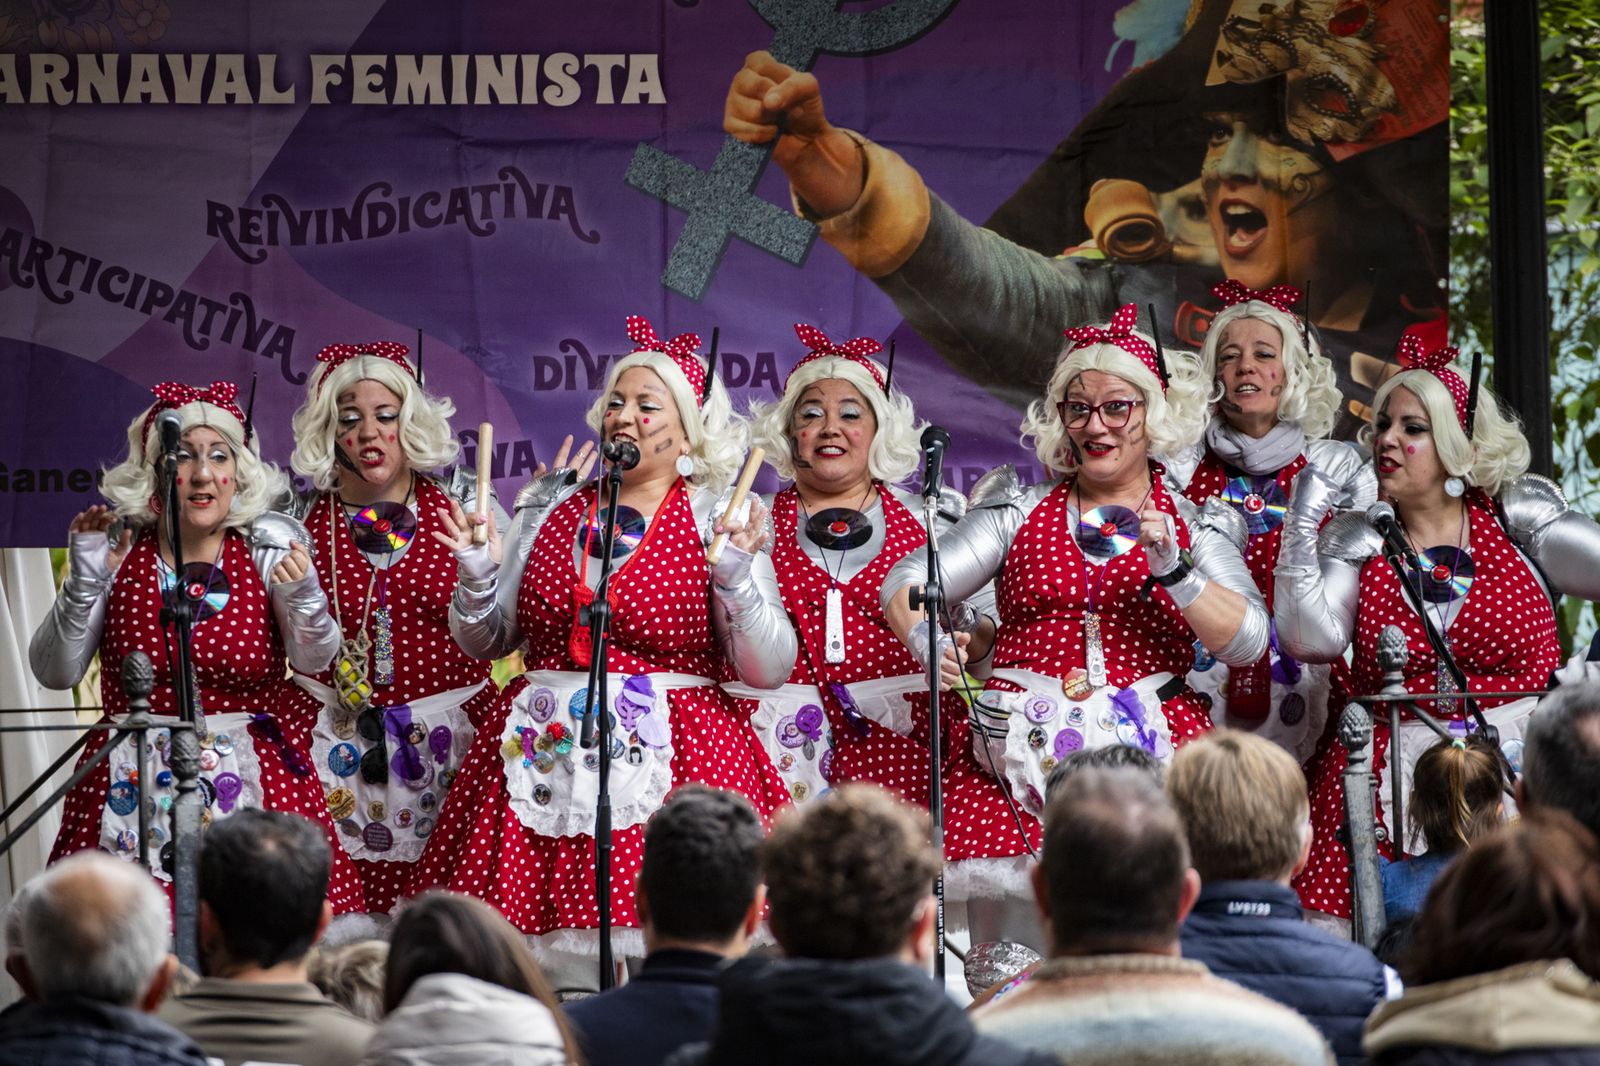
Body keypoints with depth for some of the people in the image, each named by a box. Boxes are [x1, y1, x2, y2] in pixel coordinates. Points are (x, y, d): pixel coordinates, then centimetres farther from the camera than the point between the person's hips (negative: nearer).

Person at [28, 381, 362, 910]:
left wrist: (302, 597, -29)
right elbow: (54, 673, -1)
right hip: (133, 794, 0)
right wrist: (84, 582, -13)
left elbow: (313, 659, -9)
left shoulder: (269, 545, 2)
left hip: (257, 786, 0)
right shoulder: (117, 550, 2)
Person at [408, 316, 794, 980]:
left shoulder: (720, 523, 3)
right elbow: (486, 643, 18)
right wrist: (477, 574, 0)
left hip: (672, 756, -3)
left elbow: (770, 671, -4)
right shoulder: (551, 506, 13)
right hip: (542, 761, 3)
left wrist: (737, 578, -17)